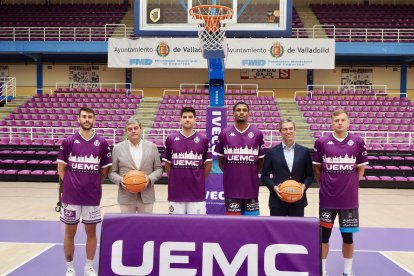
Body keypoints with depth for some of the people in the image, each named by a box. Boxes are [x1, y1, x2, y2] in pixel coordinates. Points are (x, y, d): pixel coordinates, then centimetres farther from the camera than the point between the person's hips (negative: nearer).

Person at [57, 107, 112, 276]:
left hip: (92, 196, 1)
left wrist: (93, 183, 5)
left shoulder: (102, 143, -1)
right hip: (71, 196, -1)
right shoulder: (68, 142, -2)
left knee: (91, 232, 10)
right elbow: (61, 168, 5)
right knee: (70, 232, 9)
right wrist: (71, 185, 1)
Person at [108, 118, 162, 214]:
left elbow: (158, 169, 6)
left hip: (147, 196, 1)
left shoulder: (152, 147, 4)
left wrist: (150, 178, -12)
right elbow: (112, 172, 4)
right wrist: (120, 180, -15)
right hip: (126, 197, -1)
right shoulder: (118, 148, 2)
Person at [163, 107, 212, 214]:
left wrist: (200, 180, 7)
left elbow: (208, 164, 7)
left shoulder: (203, 139, 0)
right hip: (176, 192, 1)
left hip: (197, 192, 0)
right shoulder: (171, 139, 2)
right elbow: (167, 164, 11)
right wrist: (174, 180, 10)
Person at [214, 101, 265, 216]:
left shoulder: (257, 134, 0)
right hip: (231, 186, 0)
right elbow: (220, 159, 9)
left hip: (251, 185, 1)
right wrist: (229, 173, 6)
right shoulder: (224, 133, -1)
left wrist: (252, 173, 6)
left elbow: (261, 159, 8)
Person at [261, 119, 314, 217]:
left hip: (298, 200, 1)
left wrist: (304, 186, -11)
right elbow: (264, 176, 3)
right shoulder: (271, 152, 1)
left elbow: (310, 175, 8)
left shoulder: (304, 151, 5)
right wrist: (274, 187, -14)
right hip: (277, 200, -1)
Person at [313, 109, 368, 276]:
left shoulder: (358, 142, -2)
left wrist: (349, 185, 4)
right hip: (327, 198, -1)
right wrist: (325, 185, 2)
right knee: (324, 234, 7)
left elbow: (361, 169, 8)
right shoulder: (321, 142, -5)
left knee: (348, 236, 12)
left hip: (349, 199, 1)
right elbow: (317, 168, 5)